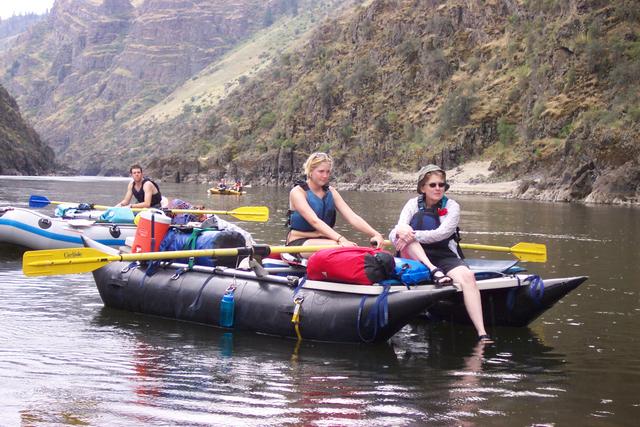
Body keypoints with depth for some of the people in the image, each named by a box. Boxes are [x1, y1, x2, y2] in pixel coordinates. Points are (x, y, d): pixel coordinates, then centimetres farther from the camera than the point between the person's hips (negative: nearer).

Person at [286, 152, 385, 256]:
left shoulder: (330, 192, 9)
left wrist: (375, 234, -22)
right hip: (298, 243, -5)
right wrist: (341, 239, -39)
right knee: (335, 246, -35)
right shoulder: (297, 192, -9)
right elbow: (314, 221, -25)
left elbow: (352, 217, -4)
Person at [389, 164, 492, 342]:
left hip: (446, 257, -1)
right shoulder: (414, 204, 4)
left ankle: (482, 334, -40)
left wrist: (413, 235, -28)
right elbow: (394, 235, -9)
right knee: (406, 231, -23)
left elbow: (442, 234, -17)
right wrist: (401, 231, -34)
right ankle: (433, 271, -39)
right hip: (417, 260, 1)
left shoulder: (451, 206, 1)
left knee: (467, 276, -32)